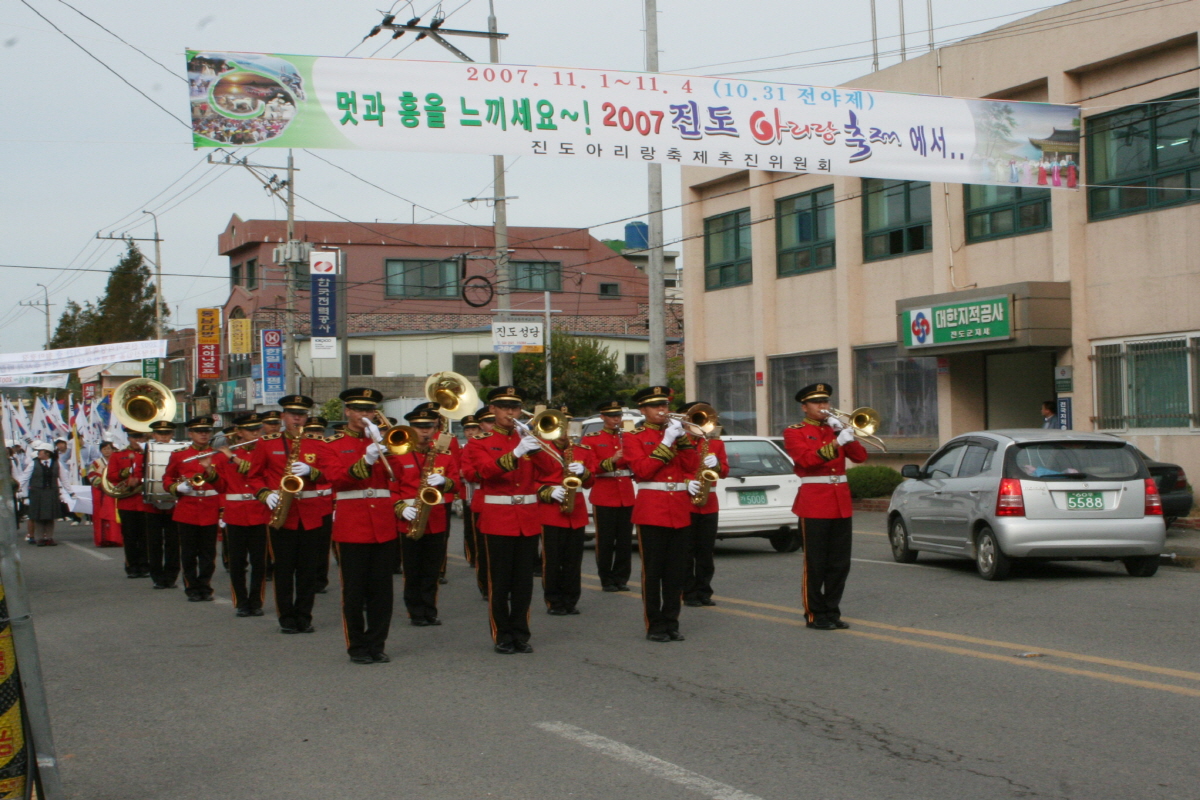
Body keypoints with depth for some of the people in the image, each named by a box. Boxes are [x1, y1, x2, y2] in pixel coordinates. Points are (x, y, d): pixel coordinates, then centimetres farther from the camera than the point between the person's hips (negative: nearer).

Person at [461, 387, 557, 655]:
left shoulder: (526, 439, 12)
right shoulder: (480, 444, 2)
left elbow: (549, 467, -5)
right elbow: (486, 470, -18)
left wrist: (535, 448, -23)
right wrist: (515, 454, -31)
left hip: (528, 518, 3)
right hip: (498, 518, -3)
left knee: (524, 581, 6)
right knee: (500, 582, 0)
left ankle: (521, 634, 13)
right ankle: (502, 636, 6)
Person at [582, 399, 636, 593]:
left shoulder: (628, 438, 14)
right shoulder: (591, 439, 3)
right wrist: (611, 461, -20)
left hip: (626, 496, 4)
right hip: (604, 497, -3)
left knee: (625, 541, 4)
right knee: (605, 541, -1)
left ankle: (621, 578, 12)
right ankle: (607, 580, 7)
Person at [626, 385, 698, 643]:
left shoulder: (675, 432, 14)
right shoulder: (635, 438, 2)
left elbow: (692, 466, 2)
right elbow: (642, 470, -13)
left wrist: (681, 438, -9)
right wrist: (666, 443, -14)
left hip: (680, 510, 4)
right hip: (652, 510, -4)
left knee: (677, 572, 6)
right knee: (653, 571, -1)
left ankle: (671, 622, 14)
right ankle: (655, 626, 4)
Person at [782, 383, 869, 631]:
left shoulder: (835, 430, 17)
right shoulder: (794, 432, 0)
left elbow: (860, 456, 5)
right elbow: (806, 459, -18)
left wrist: (844, 432, -8)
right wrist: (836, 443, -26)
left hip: (841, 504, 6)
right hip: (813, 504, -6)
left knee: (840, 564, 6)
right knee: (815, 564, -2)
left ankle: (832, 612, 15)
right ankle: (815, 615, 5)